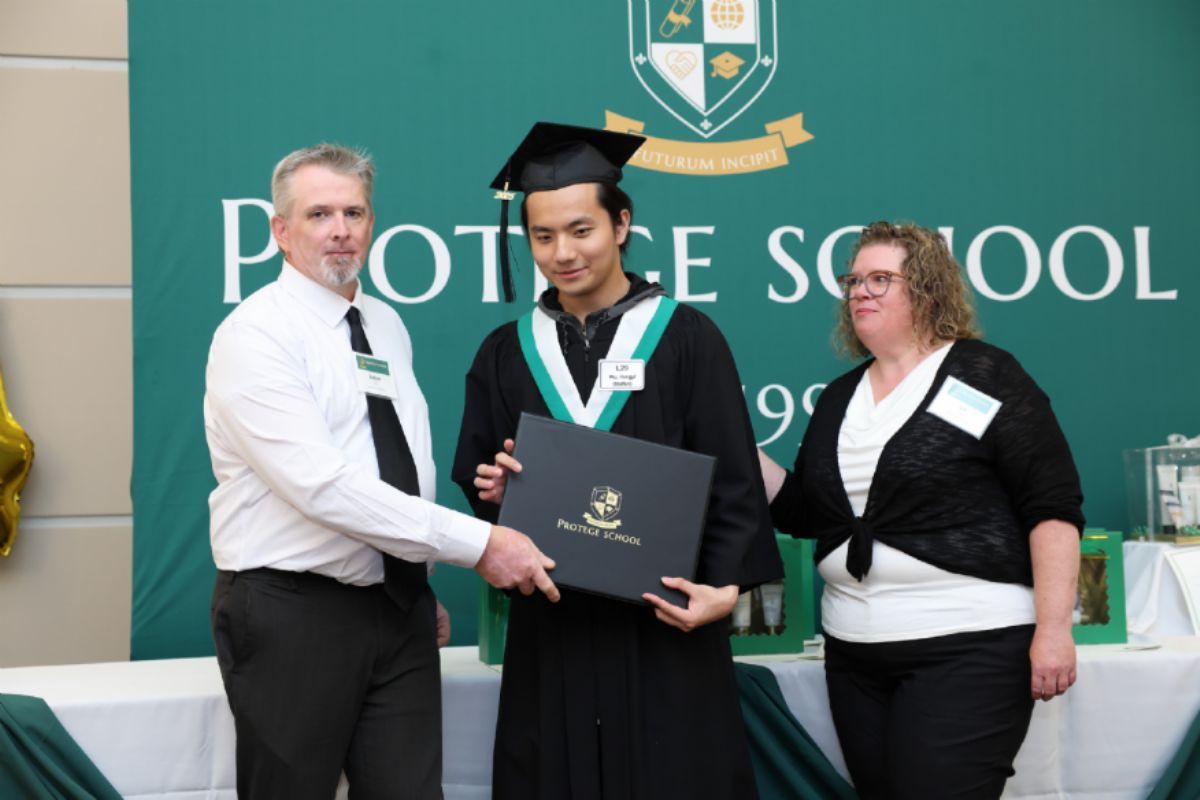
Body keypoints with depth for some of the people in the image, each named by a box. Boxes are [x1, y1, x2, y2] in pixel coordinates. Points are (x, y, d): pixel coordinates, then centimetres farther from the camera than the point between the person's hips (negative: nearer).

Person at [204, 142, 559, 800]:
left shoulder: (388, 328, 12)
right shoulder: (254, 335, -12)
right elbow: (323, 485, -23)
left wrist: (421, 586, 15)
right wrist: (478, 543, -24)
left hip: (398, 606, 6)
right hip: (291, 614, -6)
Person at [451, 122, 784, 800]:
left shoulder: (687, 339, 1)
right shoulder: (505, 355, 10)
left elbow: (733, 481, -2)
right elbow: (479, 485, 13)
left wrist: (725, 585, -15)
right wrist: (495, 491, -9)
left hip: (664, 623, -2)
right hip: (551, 625, 3)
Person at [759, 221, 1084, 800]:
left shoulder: (984, 377, -4)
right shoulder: (839, 399, 14)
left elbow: (1052, 507, -9)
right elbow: (801, 512, 17)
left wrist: (1053, 628, -16)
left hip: (968, 648, -6)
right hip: (854, 654, 6)